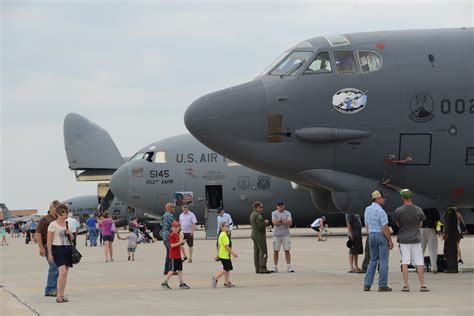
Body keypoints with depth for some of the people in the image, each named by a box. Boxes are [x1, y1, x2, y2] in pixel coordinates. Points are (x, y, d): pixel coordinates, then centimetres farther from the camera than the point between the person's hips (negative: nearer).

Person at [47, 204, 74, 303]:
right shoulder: (53, 224, -4)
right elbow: (49, 241, -5)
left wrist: (70, 234, -1)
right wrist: (50, 254, -9)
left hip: (68, 249, 6)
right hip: (58, 249, -6)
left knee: (65, 273, 4)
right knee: (63, 272, -17)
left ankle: (62, 295, 10)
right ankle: (59, 295, -12)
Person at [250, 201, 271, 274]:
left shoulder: (252, 214, 15)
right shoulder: (258, 215, -17)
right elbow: (260, 225, -24)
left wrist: (264, 222, 11)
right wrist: (266, 223, -5)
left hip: (254, 234, 10)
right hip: (260, 235, -10)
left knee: (256, 252, 8)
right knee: (263, 251, -9)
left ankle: (257, 268, 8)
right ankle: (262, 268, -14)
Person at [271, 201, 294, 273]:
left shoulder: (288, 213, 4)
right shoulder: (274, 213, 2)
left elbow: (290, 223, -10)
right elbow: (274, 222, -13)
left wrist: (280, 221, -12)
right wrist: (285, 222, -9)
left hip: (286, 234, 0)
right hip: (276, 234, 0)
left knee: (287, 250, -3)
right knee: (276, 251, 3)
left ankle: (289, 267, -2)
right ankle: (275, 267, 10)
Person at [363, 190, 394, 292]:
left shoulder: (367, 210, 6)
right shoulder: (380, 211, -17)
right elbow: (385, 228, -18)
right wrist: (390, 241, -12)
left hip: (372, 235, 7)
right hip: (382, 236, -7)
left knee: (373, 260, 14)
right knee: (383, 261, -1)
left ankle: (367, 284, 9)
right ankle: (382, 285, -1)